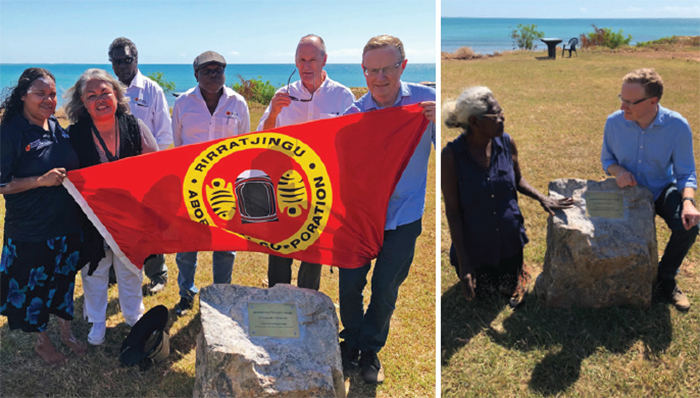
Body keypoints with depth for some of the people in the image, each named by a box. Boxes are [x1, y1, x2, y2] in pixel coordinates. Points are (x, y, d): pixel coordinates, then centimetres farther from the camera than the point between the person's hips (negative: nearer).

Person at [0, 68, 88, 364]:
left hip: (67, 223, 6)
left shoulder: (57, 127, 5)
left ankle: (66, 332, 38)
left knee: (66, 278, 19)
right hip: (31, 230, -6)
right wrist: (41, 180, -24)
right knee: (34, 285, 10)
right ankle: (42, 341, 31)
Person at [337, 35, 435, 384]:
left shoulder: (425, 100, -8)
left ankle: (371, 349, 33)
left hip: (404, 215, 0)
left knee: (385, 290, 7)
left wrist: (438, 119, -29)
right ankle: (351, 341, 34)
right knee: (349, 284, 5)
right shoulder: (354, 112, -6)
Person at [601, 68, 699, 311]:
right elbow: (606, 159, 3)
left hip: (663, 190, -1)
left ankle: (665, 279, 1)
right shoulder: (614, 122, -14)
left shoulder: (677, 126, -19)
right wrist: (618, 170, -21)